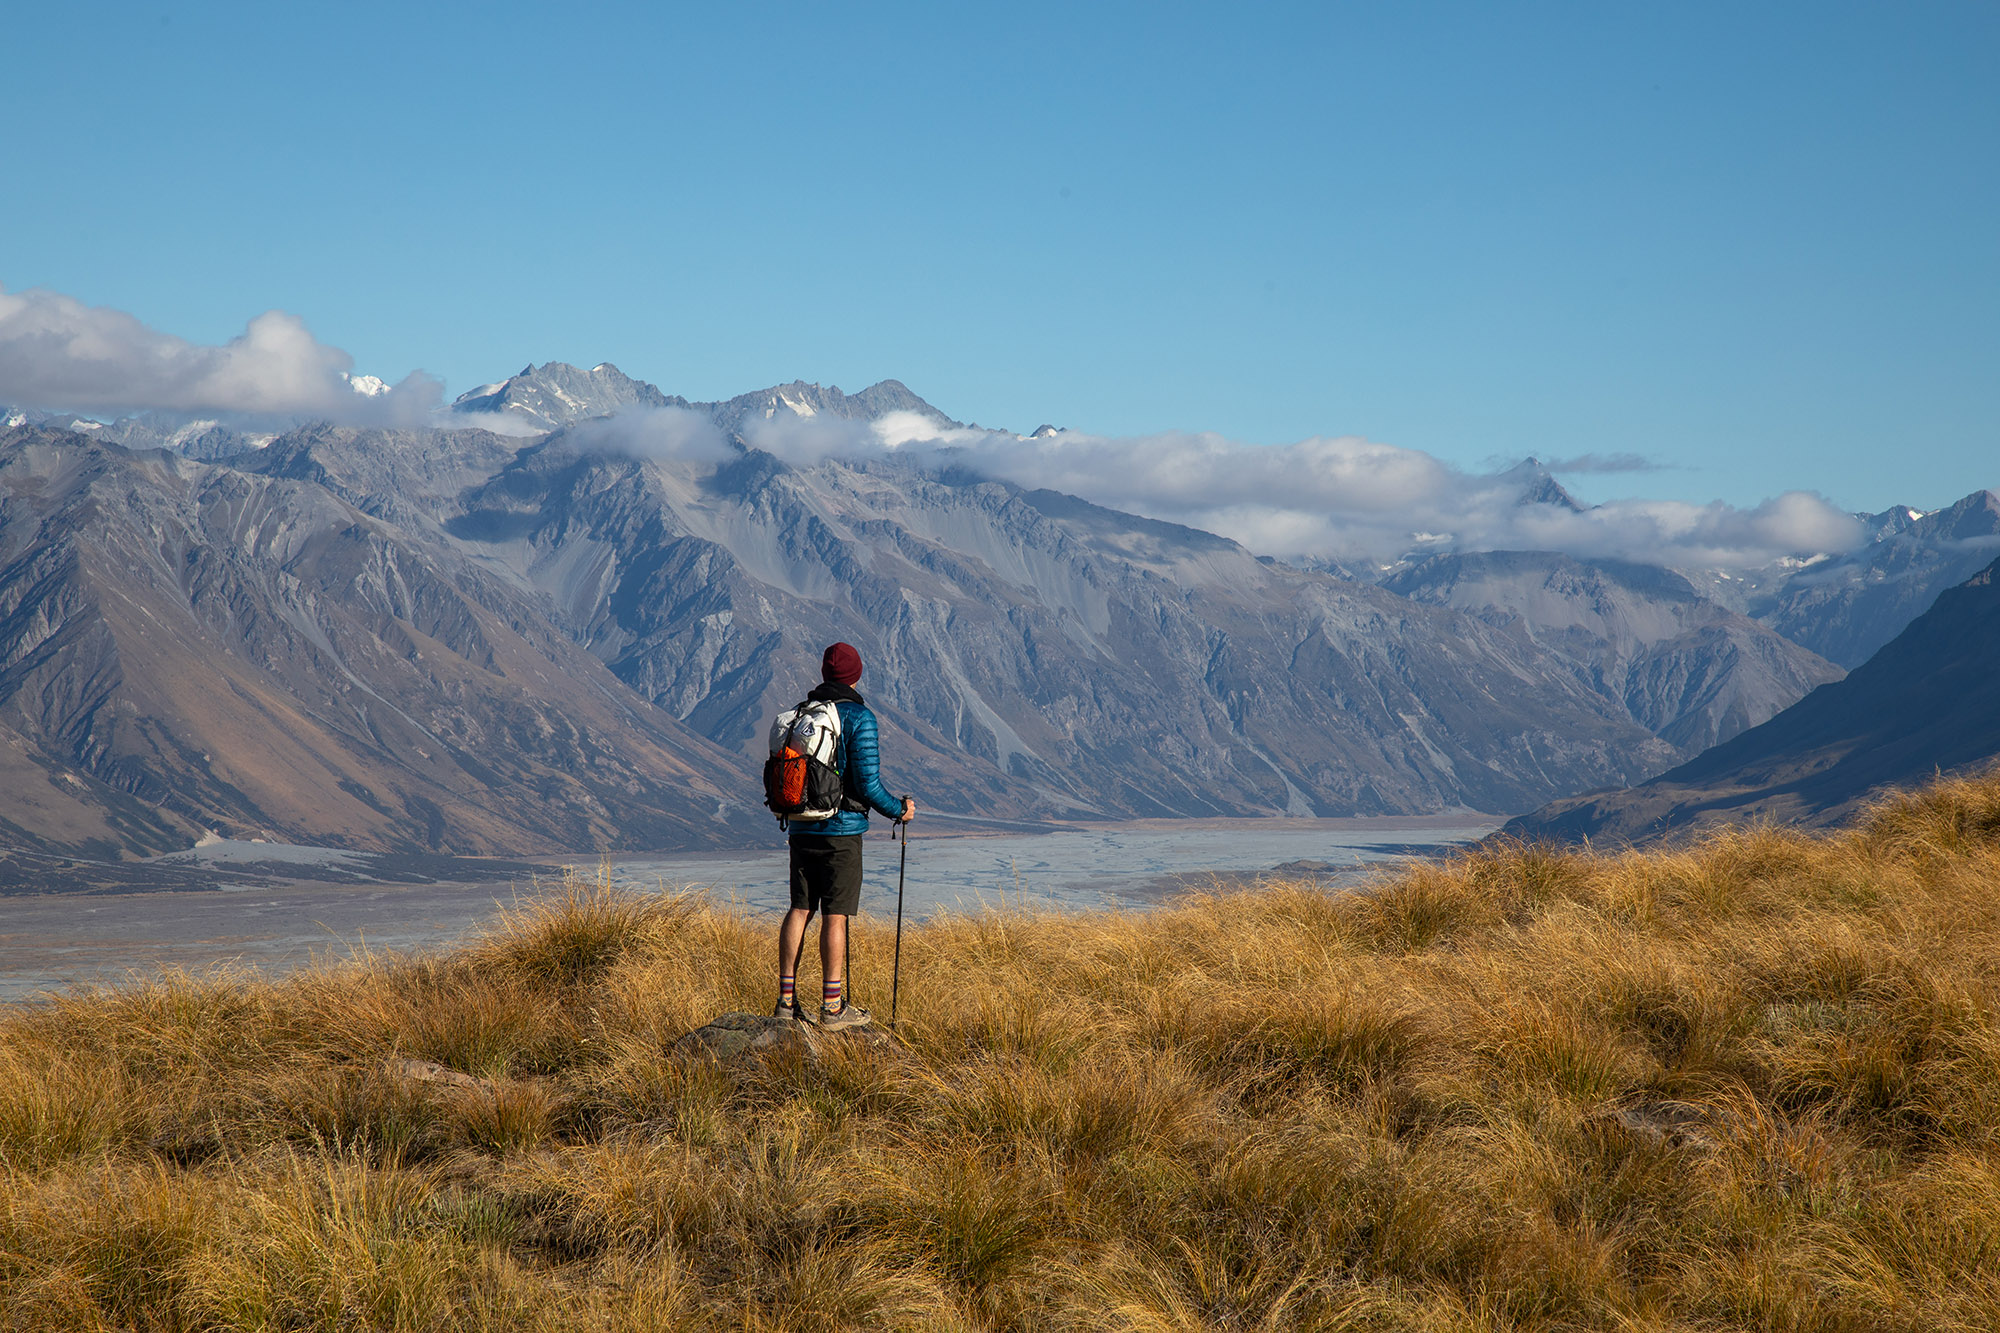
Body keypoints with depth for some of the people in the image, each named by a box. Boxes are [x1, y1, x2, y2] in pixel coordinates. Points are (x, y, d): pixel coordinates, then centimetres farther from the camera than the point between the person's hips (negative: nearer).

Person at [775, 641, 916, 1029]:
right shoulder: (858, 717, -10)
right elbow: (868, 784, -13)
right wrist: (898, 811, 3)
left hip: (801, 830, 5)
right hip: (842, 829, -5)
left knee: (800, 909, 10)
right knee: (835, 915, -3)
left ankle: (786, 998, 10)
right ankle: (832, 1006, -1)